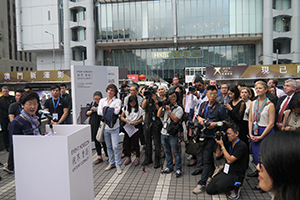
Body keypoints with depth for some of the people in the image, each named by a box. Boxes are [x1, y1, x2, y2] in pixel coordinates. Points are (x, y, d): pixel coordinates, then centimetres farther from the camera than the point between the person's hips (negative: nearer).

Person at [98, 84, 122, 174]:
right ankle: (111, 163, 28)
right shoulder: (102, 100, 9)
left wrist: (105, 109, -9)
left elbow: (116, 111, -19)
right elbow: (99, 112, -4)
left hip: (114, 127, -4)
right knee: (109, 146, 14)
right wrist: (112, 109, -7)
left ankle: (118, 165, 7)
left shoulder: (117, 101, -2)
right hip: (105, 126, 4)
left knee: (115, 146, -6)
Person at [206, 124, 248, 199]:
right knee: (209, 190, -5)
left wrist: (222, 145, -17)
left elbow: (230, 160, -20)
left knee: (219, 186, -32)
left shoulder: (242, 145, -16)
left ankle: (235, 188, -3)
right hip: (226, 171, 7)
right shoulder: (229, 143, 9)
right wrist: (218, 143, 0)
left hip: (236, 175, -7)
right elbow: (218, 154, 12)